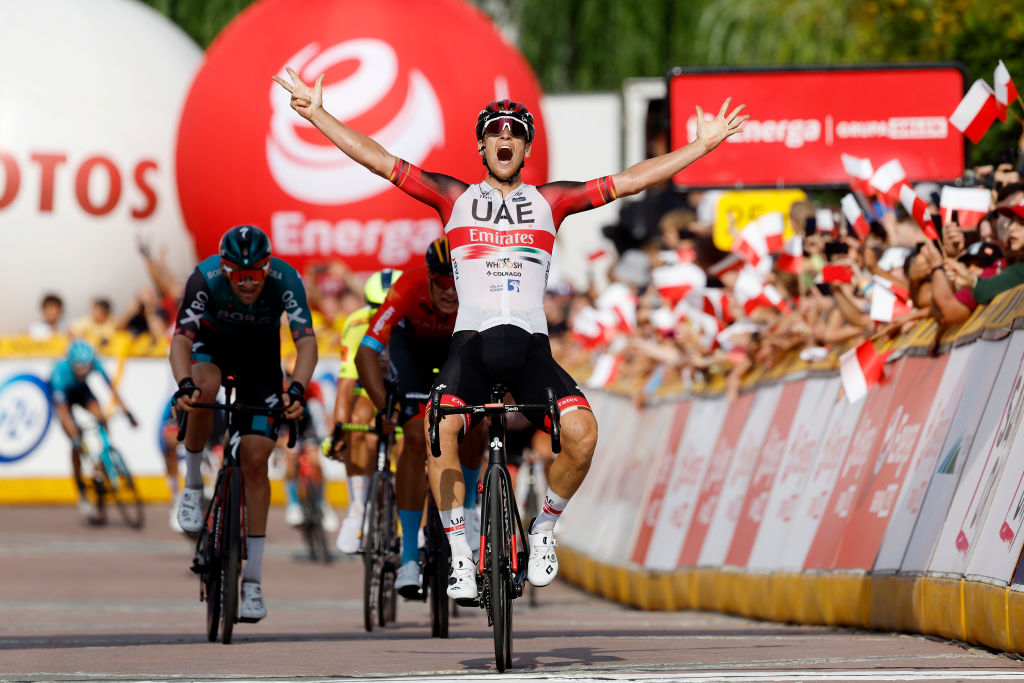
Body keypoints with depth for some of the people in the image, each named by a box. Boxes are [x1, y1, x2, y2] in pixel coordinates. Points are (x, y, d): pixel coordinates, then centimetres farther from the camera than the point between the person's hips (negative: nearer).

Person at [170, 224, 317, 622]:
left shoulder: (286, 280, -32)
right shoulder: (206, 279, -33)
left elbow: (306, 342, -38)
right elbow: (181, 339, -39)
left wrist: (297, 389, -56)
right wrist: (184, 385, -58)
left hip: (260, 353, 0)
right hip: (212, 341, 0)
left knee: (256, 458, -9)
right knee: (204, 391, -37)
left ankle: (252, 581, -3)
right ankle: (193, 485, -12)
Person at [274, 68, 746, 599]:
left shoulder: (549, 201, 13)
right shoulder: (455, 198, 12)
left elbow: (630, 181, 11)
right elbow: (378, 161, 8)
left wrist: (702, 145, 8)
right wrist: (316, 115, 2)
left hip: (531, 346, 1)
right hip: (472, 341, -1)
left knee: (582, 432, -25)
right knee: (440, 428, -31)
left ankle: (544, 529, 2)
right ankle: (460, 554, -19)